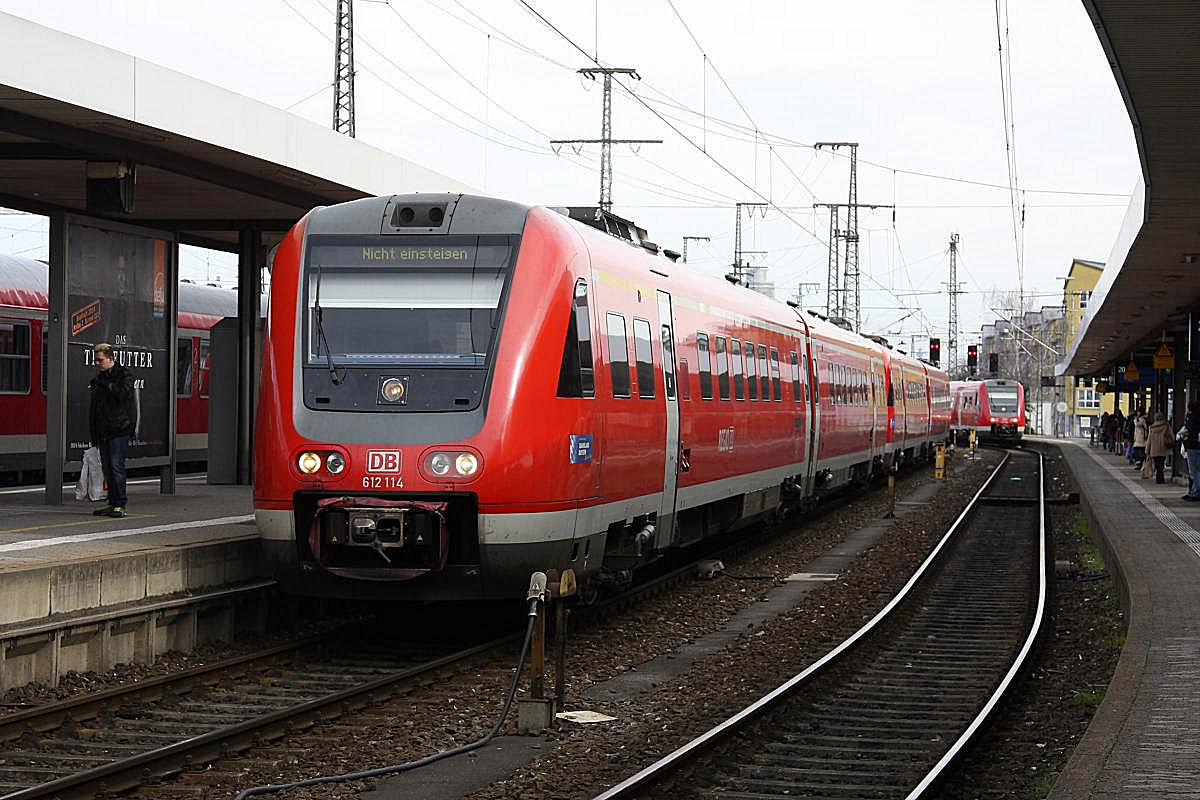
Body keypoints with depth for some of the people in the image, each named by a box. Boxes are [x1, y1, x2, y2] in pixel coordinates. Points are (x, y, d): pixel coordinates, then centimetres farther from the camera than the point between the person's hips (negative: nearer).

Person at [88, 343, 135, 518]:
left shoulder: (123, 375, -3)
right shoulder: (100, 378, 18)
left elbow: (124, 392, -24)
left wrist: (104, 384, -17)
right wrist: (94, 434, 17)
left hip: (119, 429, -8)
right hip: (103, 430, 8)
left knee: (116, 465, -12)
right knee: (107, 468, 7)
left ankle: (120, 505, -10)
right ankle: (113, 503, 12)